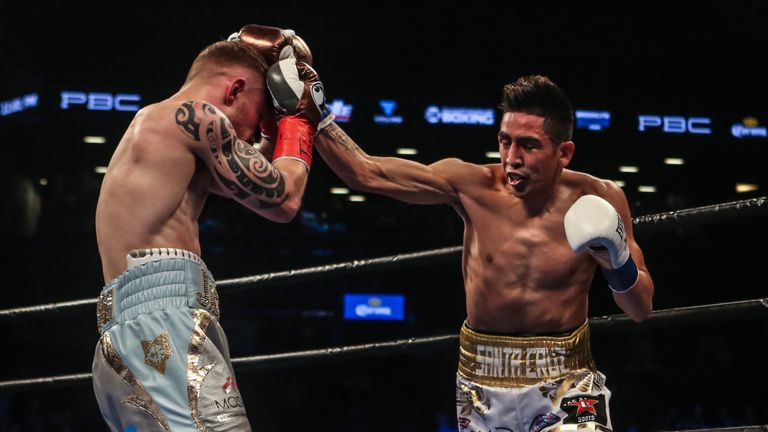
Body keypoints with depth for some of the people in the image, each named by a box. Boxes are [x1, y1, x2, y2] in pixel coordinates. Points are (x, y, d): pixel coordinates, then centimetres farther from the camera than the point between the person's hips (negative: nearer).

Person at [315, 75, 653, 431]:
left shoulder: (598, 200, -9)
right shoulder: (473, 187, -10)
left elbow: (641, 309, -4)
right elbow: (365, 173, -7)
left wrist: (619, 265, -23)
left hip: (564, 384, -2)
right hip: (481, 384, 2)